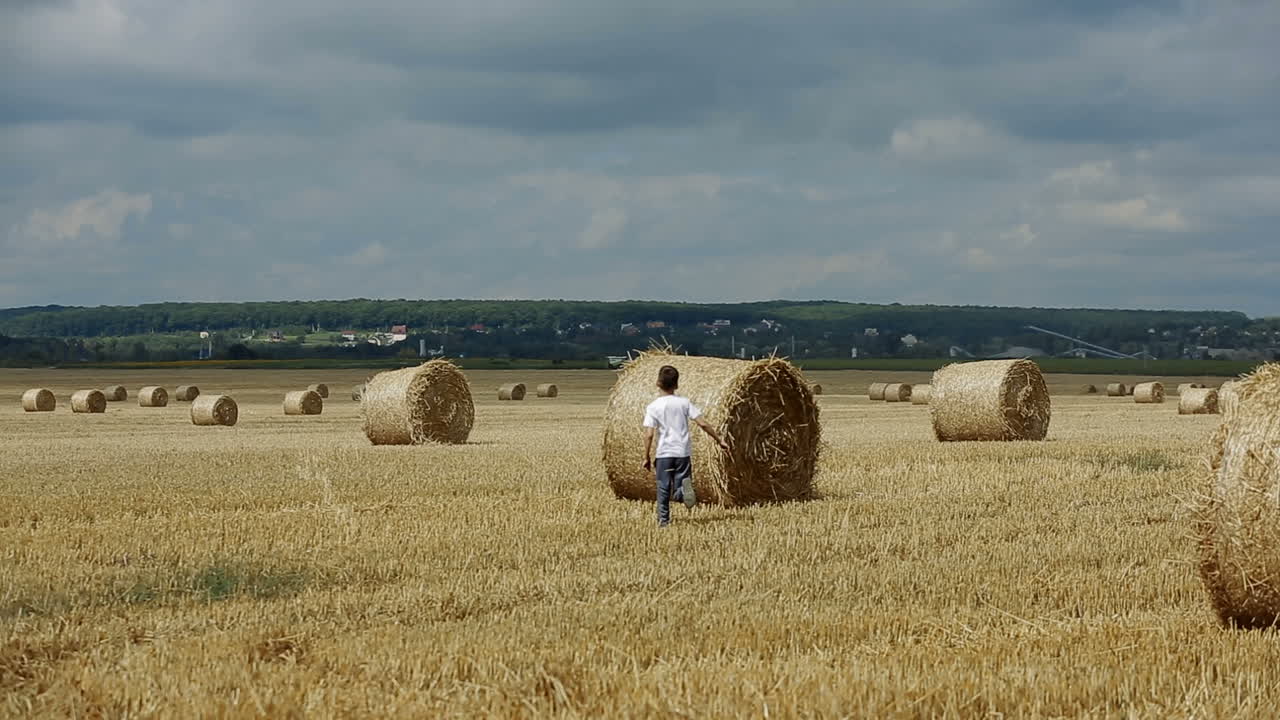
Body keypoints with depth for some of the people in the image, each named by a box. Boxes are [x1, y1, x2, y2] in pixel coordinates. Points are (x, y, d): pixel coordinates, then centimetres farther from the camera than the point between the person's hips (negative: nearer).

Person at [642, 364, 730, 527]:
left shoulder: (653, 407, -4)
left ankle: (663, 519, 9)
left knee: (663, 489, 11)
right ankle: (683, 489, -27)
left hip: (664, 454, -1)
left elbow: (649, 435, -10)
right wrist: (719, 440, 6)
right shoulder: (684, 403, 1)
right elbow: (702, 423, -3)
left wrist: (647, 457, -2)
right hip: (683, 453, 1)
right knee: (678, 491, 6)